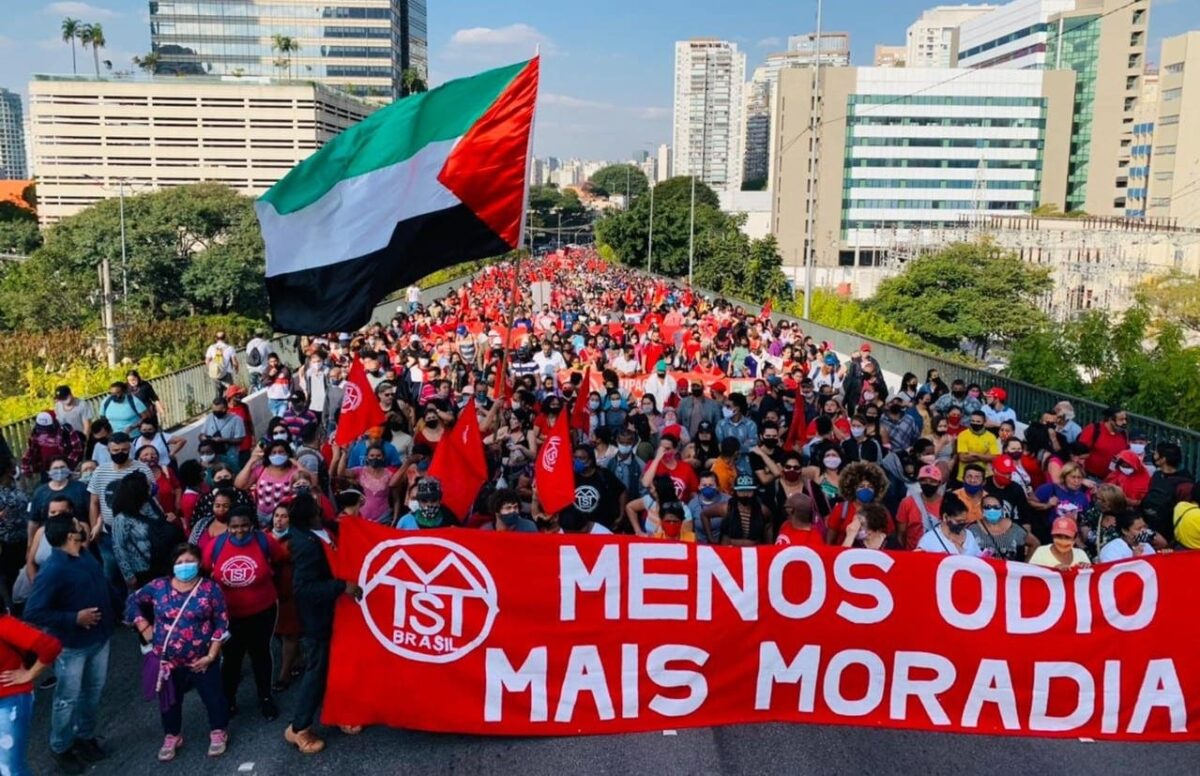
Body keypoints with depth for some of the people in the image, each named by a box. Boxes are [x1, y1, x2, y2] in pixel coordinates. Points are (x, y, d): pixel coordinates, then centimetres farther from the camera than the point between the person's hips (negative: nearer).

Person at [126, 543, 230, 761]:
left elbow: (222, 623, -8)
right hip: (167, 659, 2)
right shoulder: (158, 586, -5)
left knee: (212, 696, 12)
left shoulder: (210, 588, -11)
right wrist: (145, 629, 1)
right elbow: (132, 602, 9)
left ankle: (218, 732, 35)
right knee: (170, 699, 18)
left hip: (201, 659, -2)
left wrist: (211, 655, -12)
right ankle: (172, 736, 41)